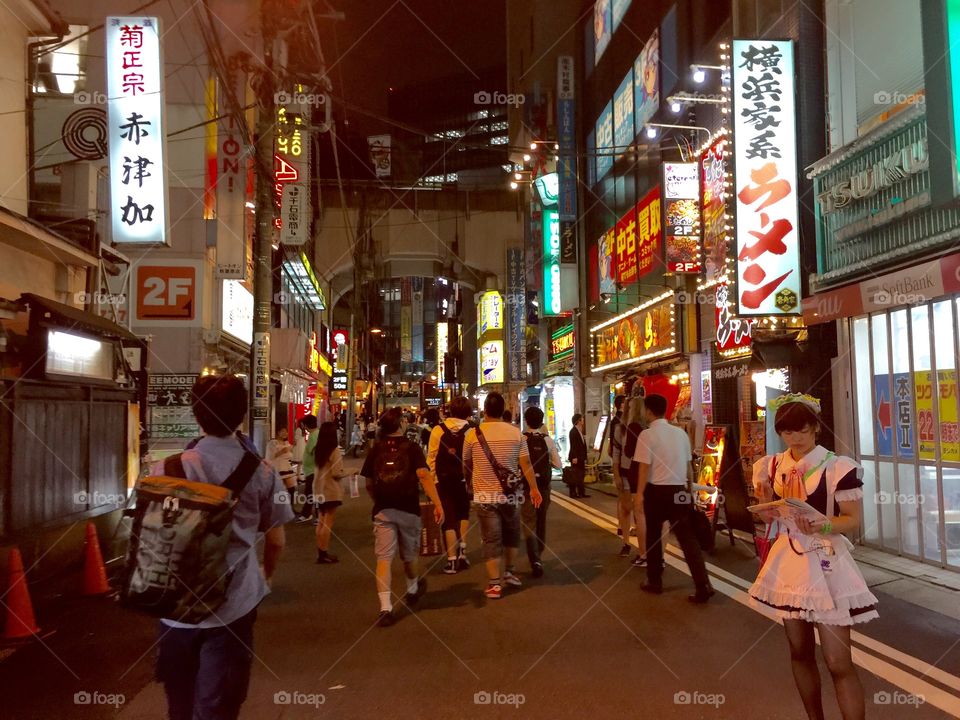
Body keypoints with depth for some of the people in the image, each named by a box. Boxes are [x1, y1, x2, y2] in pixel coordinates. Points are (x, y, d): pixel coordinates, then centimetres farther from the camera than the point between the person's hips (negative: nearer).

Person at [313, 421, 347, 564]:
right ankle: (323, 554, 3)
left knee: (321, 522, 15)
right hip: (331, 491, -7)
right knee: (328, 523, 0)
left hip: (319, 489, 7)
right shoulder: (335, 450, -15)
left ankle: (320, 552, 19)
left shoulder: (317, 450, 5)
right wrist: (349, 471, -1)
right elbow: (336, 473, -18)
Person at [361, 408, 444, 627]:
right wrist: (437, 503, -21)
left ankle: (385, 607, -12)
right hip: (408, 509, -1)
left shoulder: (376, 450, 5)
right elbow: (424, 475, -17)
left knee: (384, 558, -2)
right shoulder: (411, 448, -4)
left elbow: (369, 484, 9)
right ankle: (412, 590, 43)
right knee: (409, 555, 19)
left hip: (383, 511, 1)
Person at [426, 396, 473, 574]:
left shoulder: (438, 430, -3)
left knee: (448, 519, 8)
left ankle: (451, 560, 8)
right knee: (463, 514, 25)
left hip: (443, 481, 0)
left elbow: (431, 458, -2)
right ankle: (462, 550, 13)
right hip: (464, 480, 0)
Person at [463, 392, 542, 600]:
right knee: (511, 534, 22)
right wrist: (534, 488, 5)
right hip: (509, 493, 1)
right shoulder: (515, 433, -3)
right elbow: (525, 464, -3)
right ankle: (509, 572, 29)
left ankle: (494, 584, 3)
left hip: (485, 495, -1)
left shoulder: (473, 434, -5)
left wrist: (469, 483, 26)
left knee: (491, 539, 3)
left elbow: (466, 465, 7)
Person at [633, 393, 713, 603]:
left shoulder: (647, 434, -10)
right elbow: (688, 464, 11)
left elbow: (644, 467, -13)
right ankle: (703, 585, -6)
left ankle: (654, 582, 23)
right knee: (687, 537, 3)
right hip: (678, 490, 4)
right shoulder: (680, 433, 7)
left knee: (653, 536, 12)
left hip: (656, 490, -4)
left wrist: (639, 494, -8)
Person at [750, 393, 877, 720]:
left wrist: (822, 525, -28)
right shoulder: (771, 466, 4)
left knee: (839, 663, -5)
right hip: (788, 562, 5)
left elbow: (853, 521, -9)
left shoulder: (838, 467, -12)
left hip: (825, 564, -5)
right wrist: (765, 497, -10)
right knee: (800, 652, 16)